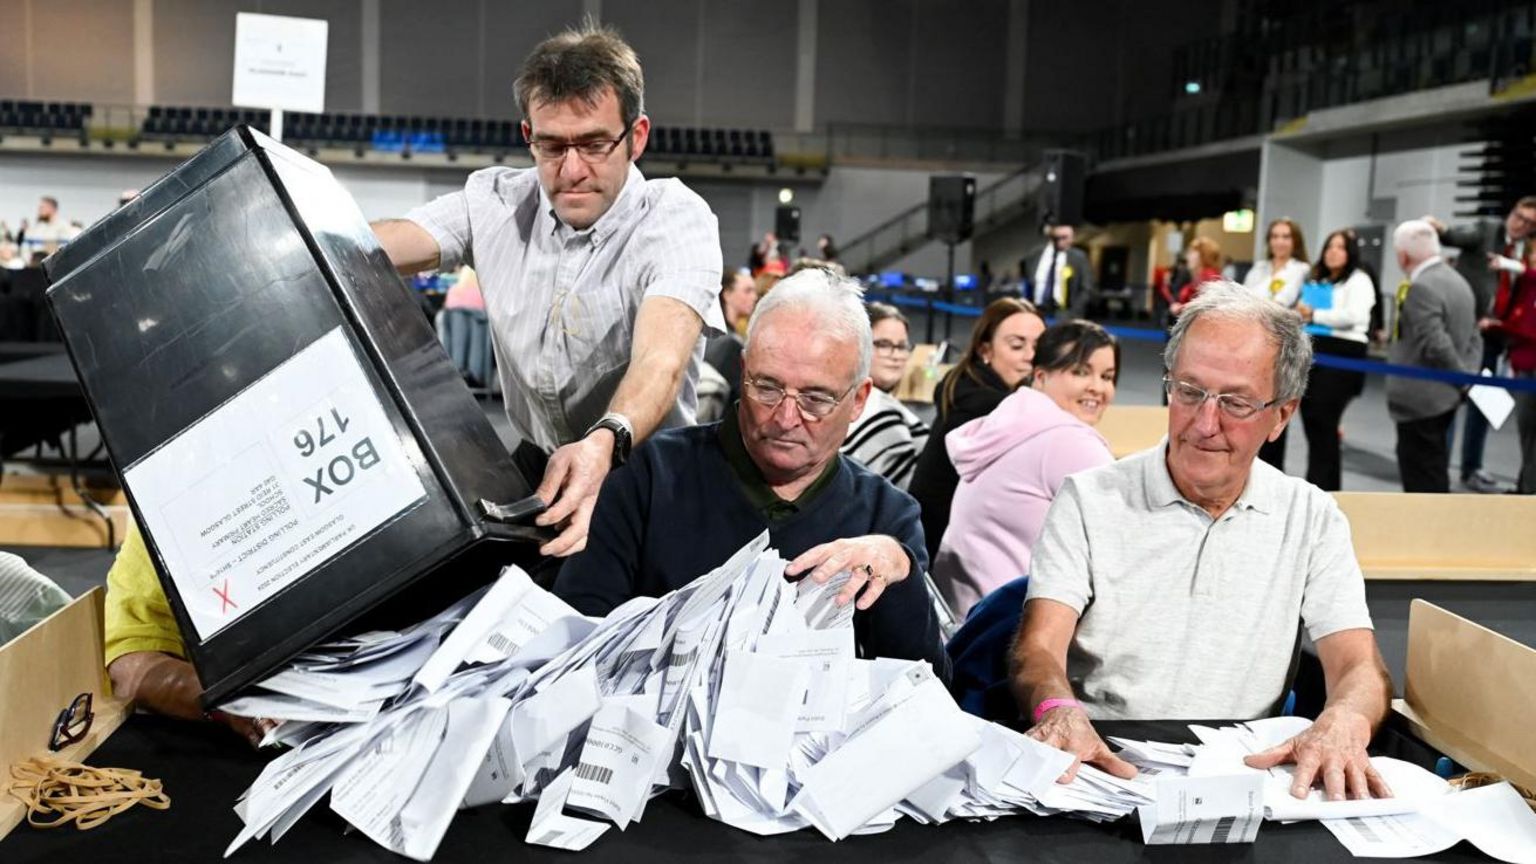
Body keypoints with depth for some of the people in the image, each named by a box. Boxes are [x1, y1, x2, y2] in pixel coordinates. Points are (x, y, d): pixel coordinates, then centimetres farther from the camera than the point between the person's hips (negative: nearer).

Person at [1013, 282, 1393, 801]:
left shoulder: (1312, 519, 8)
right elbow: (1038, 650, -8)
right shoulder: (1089, 500, 1)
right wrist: (1059, 710, -33)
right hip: (1097, 768, -1)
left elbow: (1360, 668, -1)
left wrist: (1343, 724, -26)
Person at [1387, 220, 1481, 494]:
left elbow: (1435, 345, -24)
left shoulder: (1420, 288, -19)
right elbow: (1473, 339, 15)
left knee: (1423, 479, -3)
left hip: (1419, 400, -10)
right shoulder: (1458, 281, 13)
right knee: (1432, 472, 18)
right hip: (1443, 396, 10)